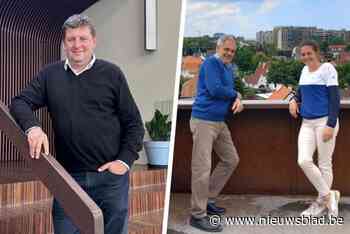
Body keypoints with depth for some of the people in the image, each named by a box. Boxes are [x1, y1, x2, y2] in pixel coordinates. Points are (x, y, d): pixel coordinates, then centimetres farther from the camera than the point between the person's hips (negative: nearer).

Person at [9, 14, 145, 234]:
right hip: (68, 177, 2)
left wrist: (125, 160, -9)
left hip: (110, 176, -1)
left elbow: (134, 123, 1)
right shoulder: (50, 75, 7)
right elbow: (20, 102, 2)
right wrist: (32, 126, -19)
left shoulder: (111, 74, -1)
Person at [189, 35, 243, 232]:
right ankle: (198, 215, 0)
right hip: (204, 121, -10)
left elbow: (231, 90, 18)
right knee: (202, 168, -8)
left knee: (231, 160, 17)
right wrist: (235, 95, -2)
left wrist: (237, 100, -6)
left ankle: (208, 200, 26)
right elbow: (215, 90, -20)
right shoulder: (211, 63, -10)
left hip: (220, 122, 10)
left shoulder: (229, 68, 18)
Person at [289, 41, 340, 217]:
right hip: (307, 123, 6)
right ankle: (328, 195, 13)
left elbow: (335, 98, -12)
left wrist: (331, 125, -19)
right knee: (304, 161, -4)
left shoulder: (327, 68, -8)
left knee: (324, 164, 2)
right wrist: (294, 100, 3)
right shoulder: (304, 70, 13)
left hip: (324, 122, -6)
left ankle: (321, 202, 16)